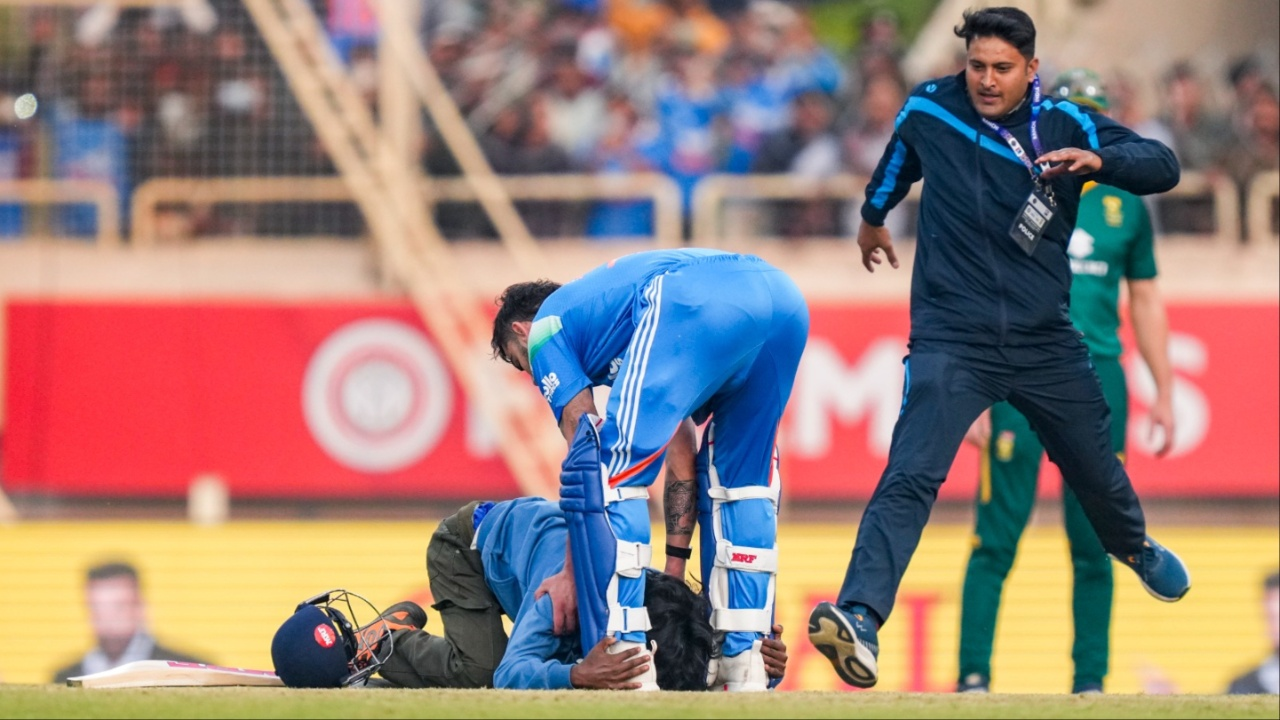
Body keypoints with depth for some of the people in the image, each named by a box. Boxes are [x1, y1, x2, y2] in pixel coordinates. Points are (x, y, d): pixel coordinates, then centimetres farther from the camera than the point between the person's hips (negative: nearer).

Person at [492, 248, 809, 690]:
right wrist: (674, 566, 40)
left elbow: (583, 445, 17)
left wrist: (573, 571, 19)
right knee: (738, 479, 25)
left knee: (605, 472, 1)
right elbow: (682, 455, 40)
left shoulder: (546, 325, 27)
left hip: (697, 305, -7)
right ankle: (745, 664, 19)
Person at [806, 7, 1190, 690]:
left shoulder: (1065, 126, -4)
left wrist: (1098, 160, -31)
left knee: (1096, 471, 20)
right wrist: (873, 215, 40)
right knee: (910, 477, -22)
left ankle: (1136, 548, 53)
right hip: (951, 338, -2)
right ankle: (859, 620, -33)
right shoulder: (930, 110, -2)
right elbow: (899, 158, 22)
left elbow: (1163, 167, -11)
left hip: (1045, 344, 2)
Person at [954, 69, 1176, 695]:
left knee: (1094, 542, 3)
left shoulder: (1125, 205, 12)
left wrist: (1164, 394, 13)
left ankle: (1090, 680, 9)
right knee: (998, 535, -7)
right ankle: (973, 675, -3)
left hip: (1097, 378, 3)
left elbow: (1146, 303, 18)